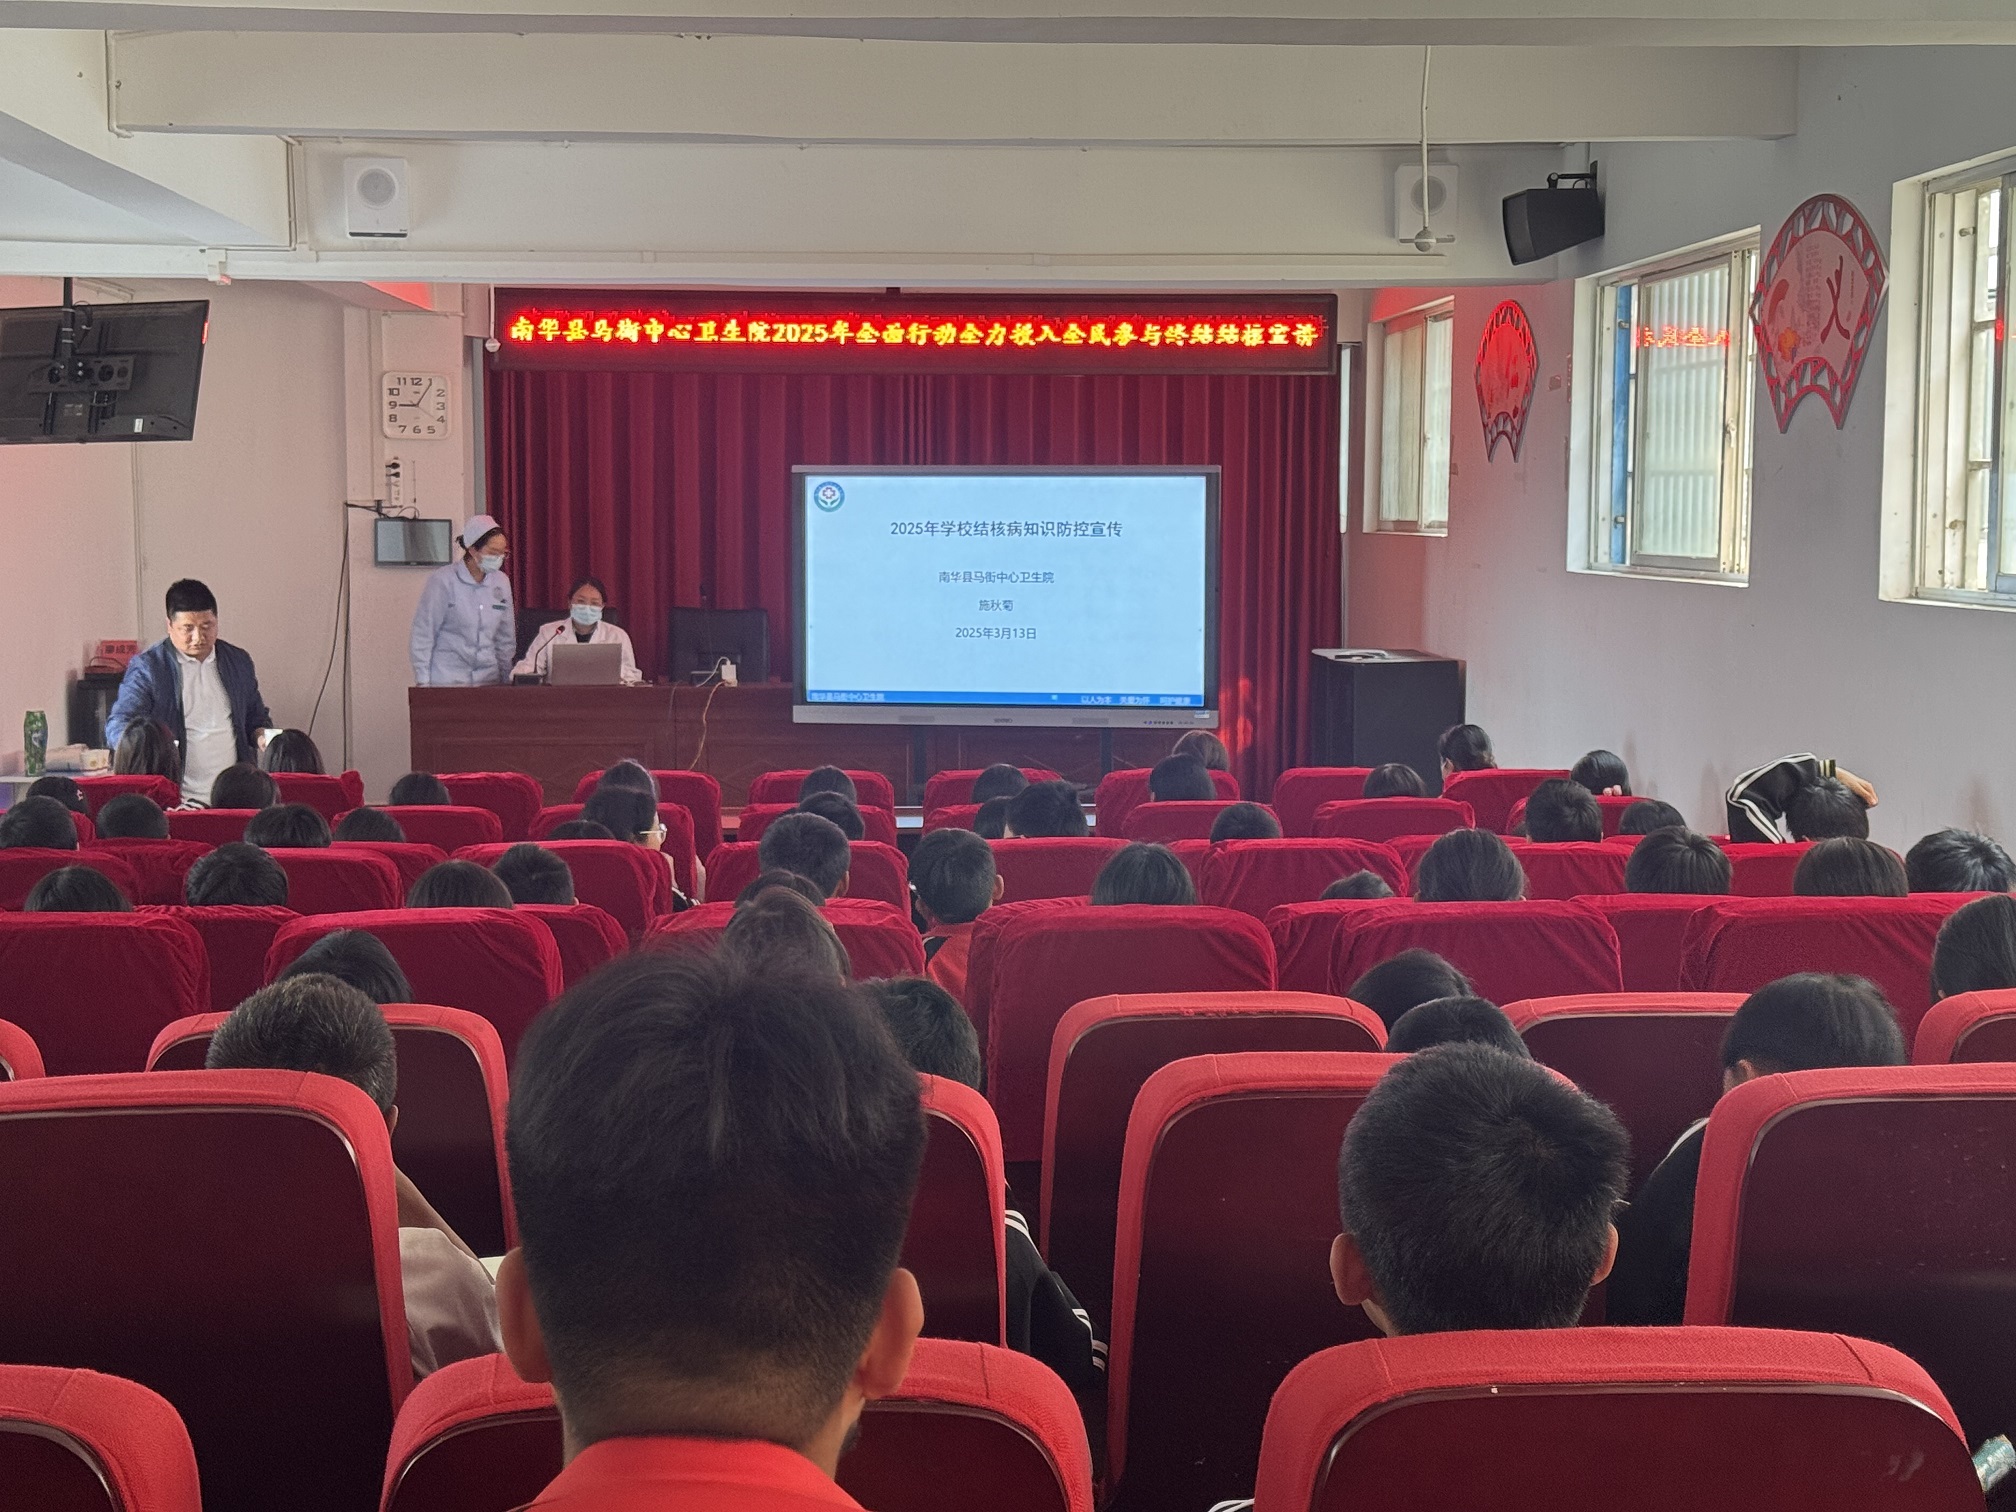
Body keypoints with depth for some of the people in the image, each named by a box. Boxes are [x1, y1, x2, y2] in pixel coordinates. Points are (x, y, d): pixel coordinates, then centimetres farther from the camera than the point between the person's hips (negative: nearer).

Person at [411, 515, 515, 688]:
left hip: (488, 680, 4)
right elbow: (423, 634, -3)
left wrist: (507, 679, 12)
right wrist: (423, 683, -6)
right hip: (447, 680, -4)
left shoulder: (501, 582, 7)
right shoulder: (443, 581, -6)